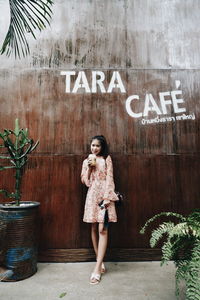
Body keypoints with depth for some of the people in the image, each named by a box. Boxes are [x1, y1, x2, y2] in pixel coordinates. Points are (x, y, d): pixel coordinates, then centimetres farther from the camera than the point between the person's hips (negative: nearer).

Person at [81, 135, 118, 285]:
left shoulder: (107, 159, 4)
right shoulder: (87, 161, 14)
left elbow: (109, 178, -4)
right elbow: (84, 180, 8)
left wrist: (107, 197, -13)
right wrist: (90, 167, -4)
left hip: (104, 195, -3)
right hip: (92, 196, 4)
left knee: (102, 229, -7)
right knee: (94, 229, 8)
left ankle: (97, 268, -2)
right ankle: (101, 262, 23)